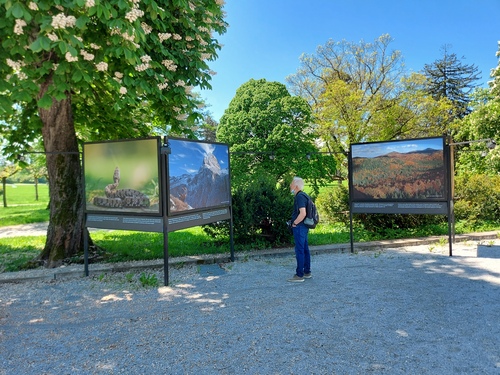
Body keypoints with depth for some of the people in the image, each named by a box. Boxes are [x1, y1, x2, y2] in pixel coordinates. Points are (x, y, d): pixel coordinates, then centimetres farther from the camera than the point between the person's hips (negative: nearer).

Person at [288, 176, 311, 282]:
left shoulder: (300, 196, -17)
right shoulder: (303, 195, 15)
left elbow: (303, 213, -27)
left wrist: (294, 223, -15)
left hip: (299, 227, -10)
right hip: (304, 227, 10)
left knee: (299, 251, -6)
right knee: (305, 249, 15)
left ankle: (299, 275, -2)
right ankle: (307, 272, 23)